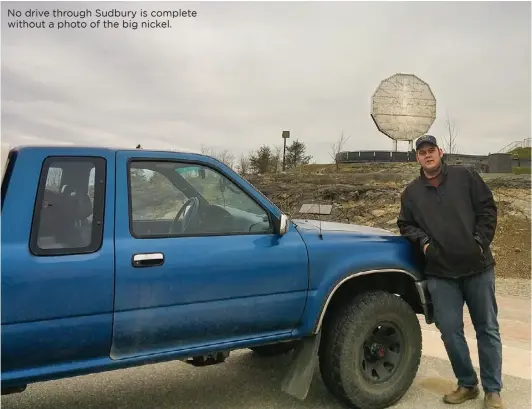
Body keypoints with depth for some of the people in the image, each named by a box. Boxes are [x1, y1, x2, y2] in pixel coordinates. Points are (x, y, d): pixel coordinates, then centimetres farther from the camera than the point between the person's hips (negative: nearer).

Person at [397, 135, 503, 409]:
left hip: (478, 267, -1)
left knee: (487, 329, 8)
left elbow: (487, 208, 2)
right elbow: (405, 224, 13)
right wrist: (422, 241, -5)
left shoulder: (465, 176, 3)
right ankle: (467, 384, 24)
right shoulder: (411, 192, 9)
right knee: (450, 331, 3)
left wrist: (481, 241, -8)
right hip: (440, 273, 1)